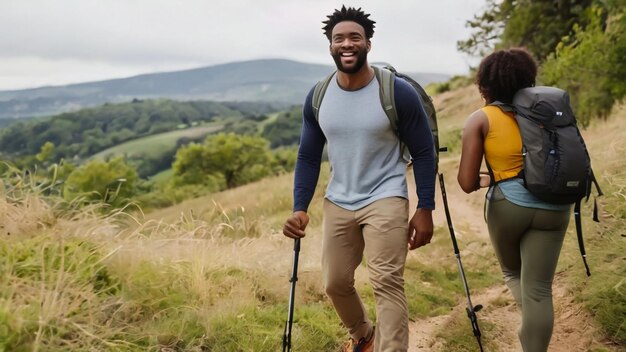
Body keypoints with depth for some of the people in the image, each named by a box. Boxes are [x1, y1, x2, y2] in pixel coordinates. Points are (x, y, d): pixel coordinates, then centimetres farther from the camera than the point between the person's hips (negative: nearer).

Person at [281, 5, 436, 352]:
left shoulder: (398, 93, -14)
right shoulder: (317, 98, -3)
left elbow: (423, 152, -6)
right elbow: (308, 157, 5)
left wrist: (425, 209, -9)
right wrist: (300, 208, -5)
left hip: (385, 199, -4)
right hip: (337, 203, 5)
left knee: (387, 283, -15)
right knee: (334, 283, 14)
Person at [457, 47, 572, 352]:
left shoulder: (480, 119, -3)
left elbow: (467, 183, -8)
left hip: (507, 205, -2)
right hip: (553, 206, 2)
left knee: (512, 272, 25)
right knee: (538, 288, 6)